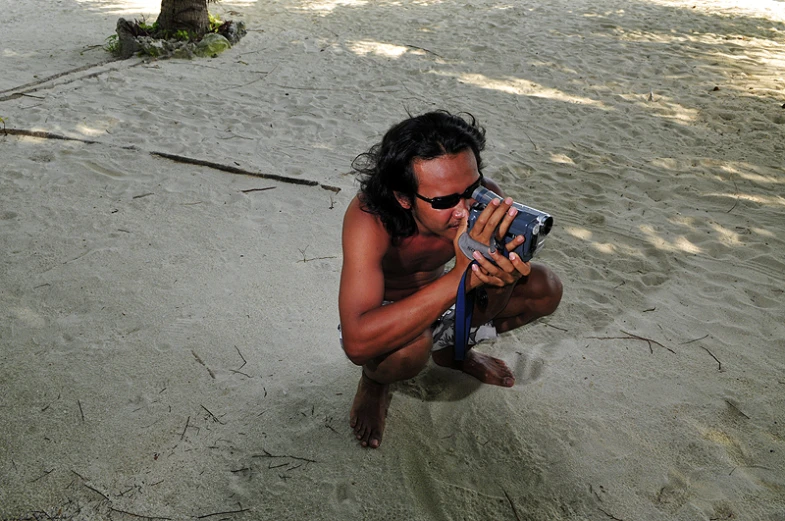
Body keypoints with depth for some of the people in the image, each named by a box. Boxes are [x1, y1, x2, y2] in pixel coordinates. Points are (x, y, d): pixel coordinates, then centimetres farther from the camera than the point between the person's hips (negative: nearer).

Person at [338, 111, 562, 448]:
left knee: (545, 289, -9)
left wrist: (501, 281, -42)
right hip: (381, 316, -4)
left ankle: (453, 351, 17)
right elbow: (357, 341, -50)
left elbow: (485, 313, -16)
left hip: (442, 304, 5)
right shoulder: (370, 218, -38)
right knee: (412, 345, -39)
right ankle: (374, 381, 1)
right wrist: (460, 277, -53)